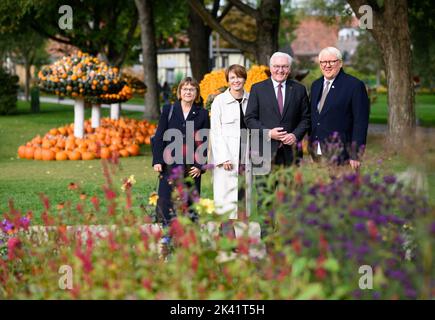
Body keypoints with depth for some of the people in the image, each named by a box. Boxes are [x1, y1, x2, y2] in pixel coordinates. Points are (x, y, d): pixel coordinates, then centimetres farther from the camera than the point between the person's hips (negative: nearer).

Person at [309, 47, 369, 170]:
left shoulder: (355, 85, -6)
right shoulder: (316, 85, 15)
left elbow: (360, 122, -9)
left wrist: (355, 155, -14)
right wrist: (311, 150, 12)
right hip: (317, 154, 6)